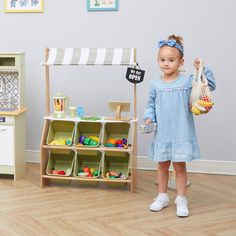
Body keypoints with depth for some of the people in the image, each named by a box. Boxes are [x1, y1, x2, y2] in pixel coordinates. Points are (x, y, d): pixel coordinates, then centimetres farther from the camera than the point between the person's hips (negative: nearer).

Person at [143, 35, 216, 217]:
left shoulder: (187, 81, -6)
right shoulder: (155, 84, 2)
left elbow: (210, 86, -8)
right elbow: (151, 105, 11)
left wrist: (202, 69, -19)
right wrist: (149, 118, -7)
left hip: (181, 133, -3)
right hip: (162, 133, 3)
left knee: (180, 166, 4)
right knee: (162, 165, 14)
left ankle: (181, 200, 17)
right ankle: (162, 197, 29)